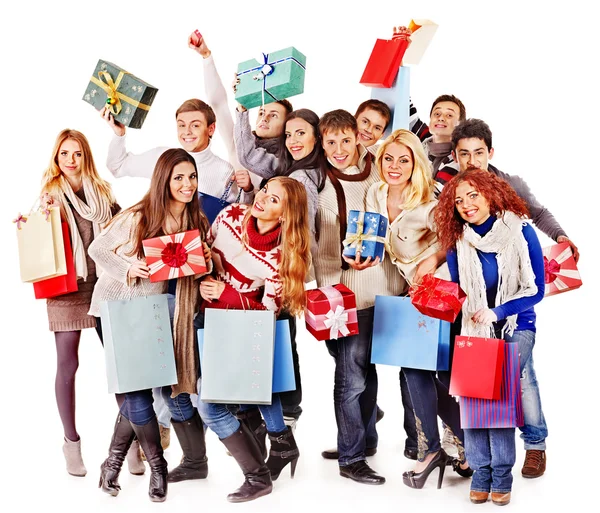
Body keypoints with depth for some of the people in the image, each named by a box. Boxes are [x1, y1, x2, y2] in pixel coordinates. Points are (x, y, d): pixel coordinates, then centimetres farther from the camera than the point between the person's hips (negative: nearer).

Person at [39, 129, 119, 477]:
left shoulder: (103, 193, 9)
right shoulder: (50, 195, 5)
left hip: (105, 285, 2)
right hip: (66, 288, -1)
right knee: (68, 365, 2)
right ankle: (72, 441, 14)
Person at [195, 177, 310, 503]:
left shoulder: (280, 256, -23)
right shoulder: (231, 216, -12)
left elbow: (268, 312, -17)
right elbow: (205, 249, 7)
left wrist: (227, 294, -27)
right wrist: (205, 282, -10)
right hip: (205, 316, 5)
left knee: (209, 401, -11)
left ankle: (258, 477, 4)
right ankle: (283, 444, 33)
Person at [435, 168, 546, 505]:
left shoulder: (521, 233, -8)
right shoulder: (458, 242, 0)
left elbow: (536, 290, -7)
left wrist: (496, 312, -17)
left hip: (516, 326, -2)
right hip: (475, 327, 3)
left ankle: (501, 474, -12)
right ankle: (481, 471, -3)